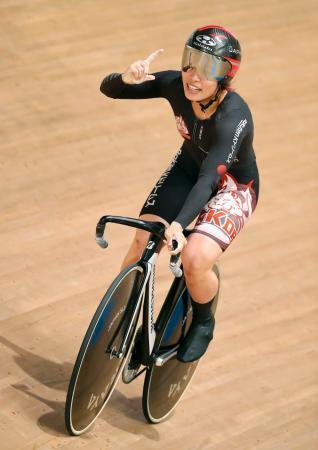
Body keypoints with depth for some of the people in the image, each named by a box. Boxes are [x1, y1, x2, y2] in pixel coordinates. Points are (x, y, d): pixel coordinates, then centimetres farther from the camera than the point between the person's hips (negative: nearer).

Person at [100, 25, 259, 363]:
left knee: (194, 258, -25)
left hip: (232, 187, -5)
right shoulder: (175, 85, -22)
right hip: (189, 167, 5)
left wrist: (178, 225, -58)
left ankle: (203, 323, 6)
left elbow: (208, 179, -44)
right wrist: (127, 77, -40)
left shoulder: (234, 117, -36)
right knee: (143, 241, -13)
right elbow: (108, 90, -16)